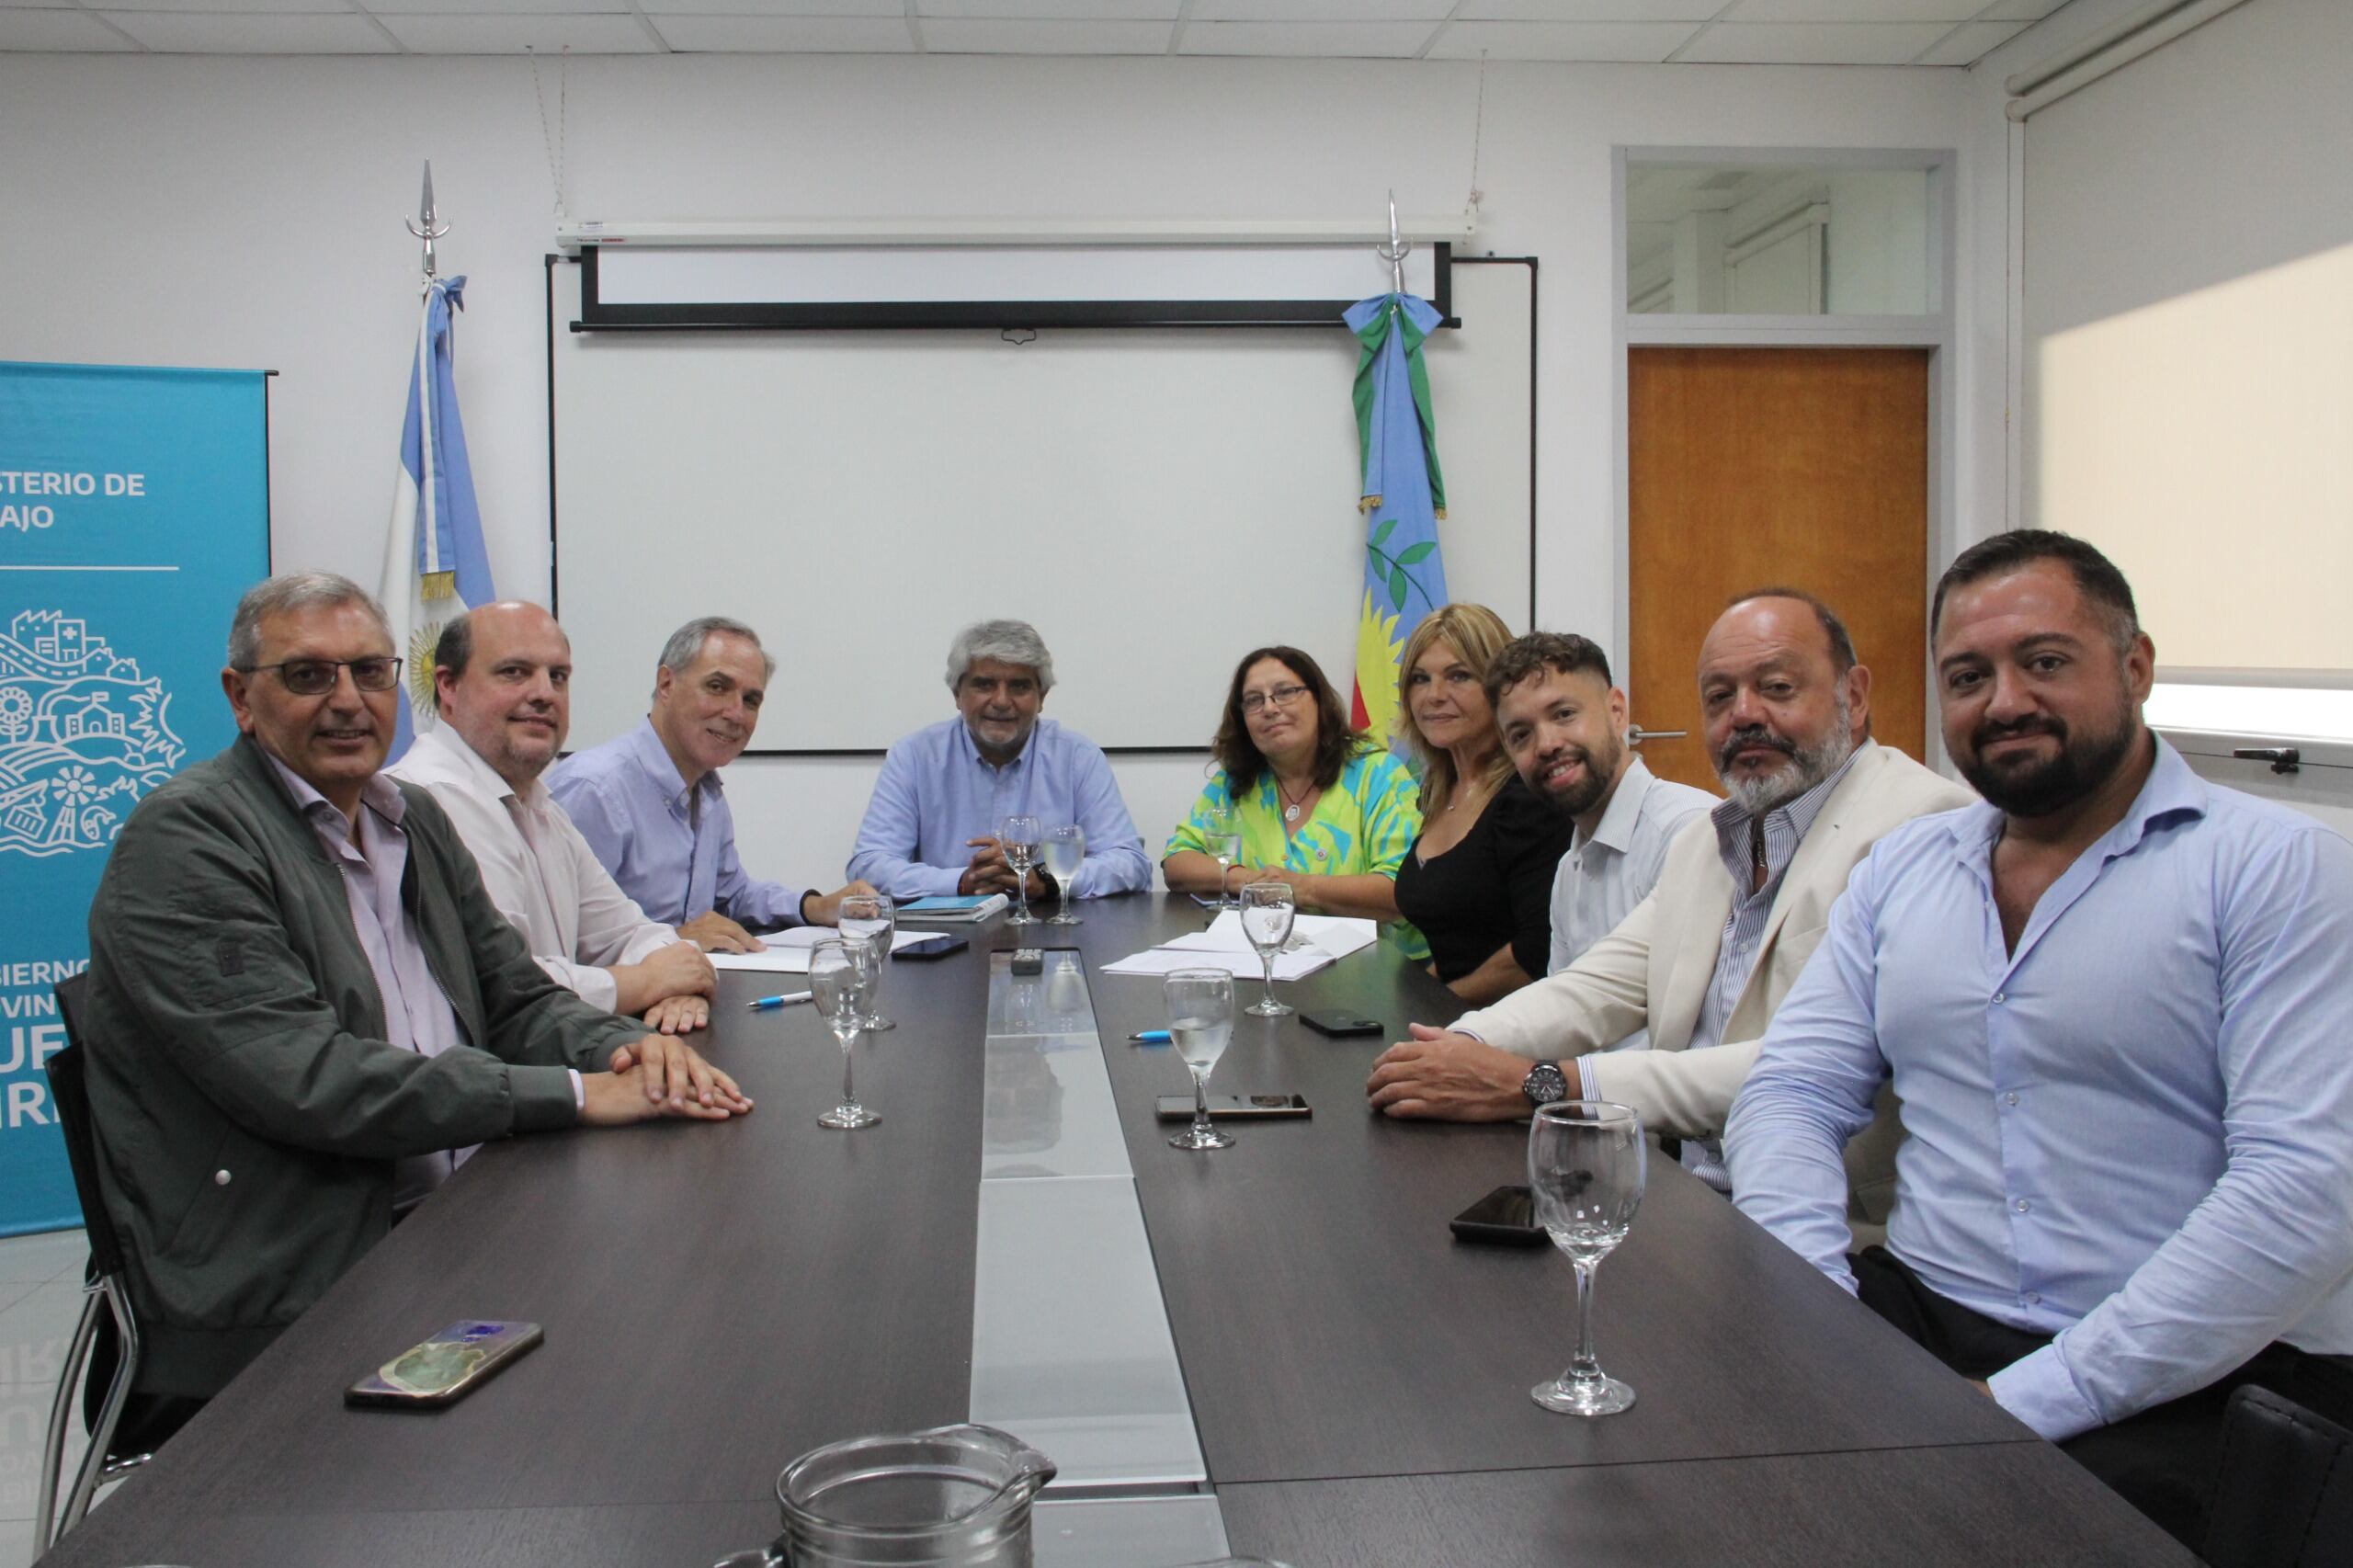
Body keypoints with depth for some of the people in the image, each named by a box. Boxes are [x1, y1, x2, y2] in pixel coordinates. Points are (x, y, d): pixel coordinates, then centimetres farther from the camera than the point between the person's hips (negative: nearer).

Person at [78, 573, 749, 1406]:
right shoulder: (183, 837, -9)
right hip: (282, 1304, -8)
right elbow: (302, 1079, -19)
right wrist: (570, 1093, -21)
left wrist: (627, 1048, -8)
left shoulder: (416, 820, 16)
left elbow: (518, 1000, 16)